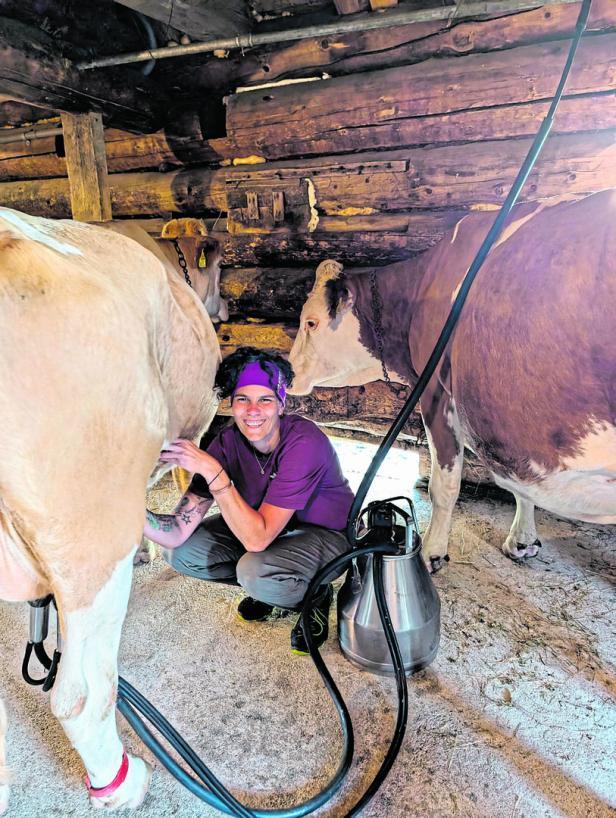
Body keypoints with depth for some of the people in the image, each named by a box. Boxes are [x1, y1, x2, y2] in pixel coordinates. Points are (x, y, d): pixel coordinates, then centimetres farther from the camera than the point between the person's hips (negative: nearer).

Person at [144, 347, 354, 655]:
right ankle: (266, 587, 11)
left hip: (326, 533, -6)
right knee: (181, 552, -9)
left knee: (256, 572, -34)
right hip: (264, 524, 6)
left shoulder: (304, 442, -32)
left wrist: (213, 471, -40)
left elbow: (258, 537, -36)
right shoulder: (227, 442, -16)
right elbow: (179, 533, -19)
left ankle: (315, 594, -1)